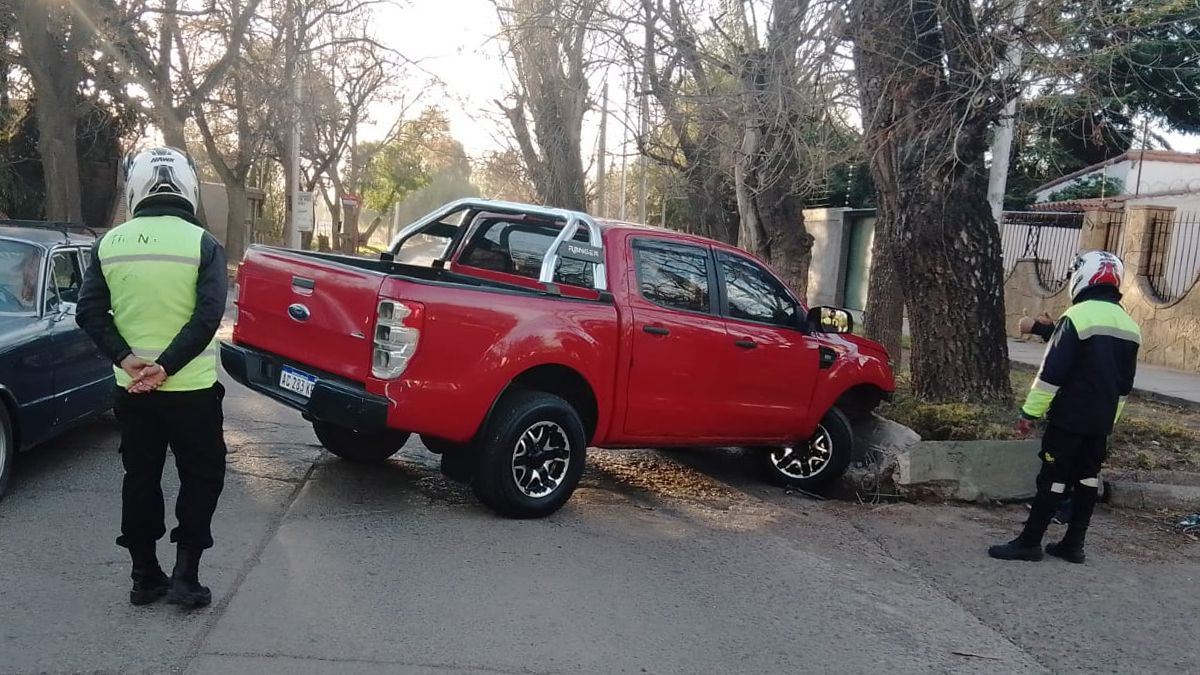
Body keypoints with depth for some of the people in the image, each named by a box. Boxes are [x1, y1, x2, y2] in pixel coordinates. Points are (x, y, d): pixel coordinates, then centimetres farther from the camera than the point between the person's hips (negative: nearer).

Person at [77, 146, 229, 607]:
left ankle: (145, 576, 21)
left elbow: (90, 312, -3)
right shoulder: (202, 244, -9)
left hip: (132, 390, 4)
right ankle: (185, 574, 5)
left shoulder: (110, 243, 2)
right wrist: (167, 366, -16)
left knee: (140, 478, 15)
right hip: (191, 388, -4)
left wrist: (125, 358, -8)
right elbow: (208, 315, -18)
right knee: (201, 477, 10)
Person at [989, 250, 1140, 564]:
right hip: (1102, 420, 7)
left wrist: (1030, 412, -11)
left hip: (1069, 416, -7)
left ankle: (1030, 542, 1)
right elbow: (1125, 384, 16)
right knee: (1087, 479, 12)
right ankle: (1073, 544, 16)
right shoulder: (1129, 326, 10)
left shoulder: (1078, 316, -14)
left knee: (1053, 479, -3)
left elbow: (1052, 372, -16)